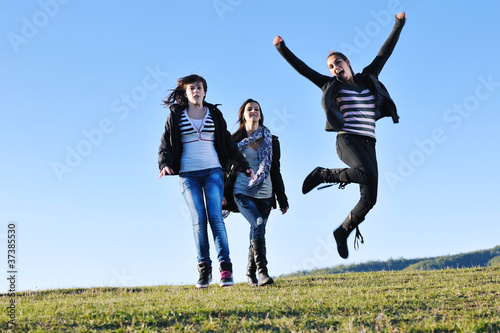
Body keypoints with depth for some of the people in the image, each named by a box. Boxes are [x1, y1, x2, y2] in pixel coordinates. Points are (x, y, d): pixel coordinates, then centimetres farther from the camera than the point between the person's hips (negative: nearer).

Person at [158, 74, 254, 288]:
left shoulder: (214, 114, 10)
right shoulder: (176, 116, 7)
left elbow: (228, 142, 16)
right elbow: (166, 144, 4)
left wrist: (244, 165, 14)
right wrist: (165, 164, -15)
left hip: (213, 172, 0)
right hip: (188, 174, 0)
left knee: (215, 217, -11)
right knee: (198, 220, -6)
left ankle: (225, 268, -13)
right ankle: (204, 269, -2)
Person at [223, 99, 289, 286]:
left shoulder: (271, 141, 14)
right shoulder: (236, 140, 7)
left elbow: (275, 172, 15)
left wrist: (282, 200, 12)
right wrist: (224, 194, -4)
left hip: (264, 195, 3)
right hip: (242, 192, -3)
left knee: (256, 233, 3)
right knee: (258, 224, -24)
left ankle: (251, 274, 21)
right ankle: (262, 271, -26)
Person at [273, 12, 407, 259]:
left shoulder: (368, 79, 18)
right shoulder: (332, 86, 11)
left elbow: (385, 52, 24)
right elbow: (301, 68, 7)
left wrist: (398, 25, 27)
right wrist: (282, 48, 0)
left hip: (368, 143, 4)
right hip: (346, 139, -4)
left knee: (369, 198, -5)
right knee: (367, 174, -33)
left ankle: (343, 232, 16)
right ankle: (323, 174, -11)